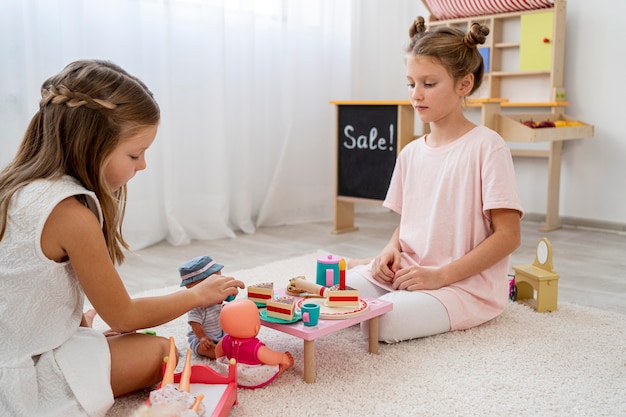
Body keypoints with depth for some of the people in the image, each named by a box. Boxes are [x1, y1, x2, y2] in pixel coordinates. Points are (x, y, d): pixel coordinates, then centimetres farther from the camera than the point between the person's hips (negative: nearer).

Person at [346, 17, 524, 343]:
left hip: (466, 285, -5)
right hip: (406, 273, 6)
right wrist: (392, 249, -4)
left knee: (383, 321, -28)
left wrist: (440, 275, -17)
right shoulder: (410, 153, 9)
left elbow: (508, 235, -13)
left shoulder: (486, 146, -10)